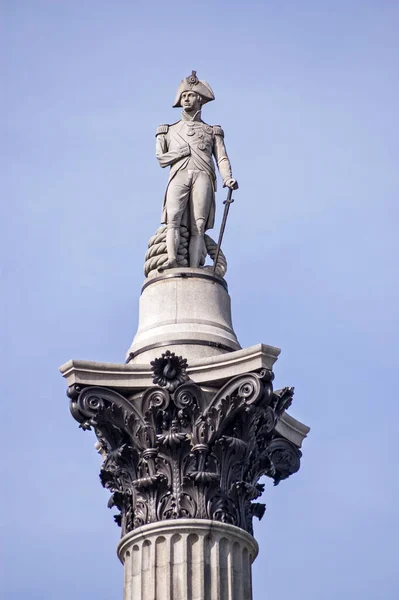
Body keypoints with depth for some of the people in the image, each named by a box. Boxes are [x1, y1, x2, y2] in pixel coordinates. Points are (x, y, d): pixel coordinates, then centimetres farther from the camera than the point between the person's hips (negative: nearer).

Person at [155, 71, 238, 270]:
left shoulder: (212, 132, 25)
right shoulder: (170, 131, 28)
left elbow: (222, 159, 11)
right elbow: (161, 158, 15)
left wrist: (228, 178, -9)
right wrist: (184, 151, 2)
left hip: (203, 177, -1)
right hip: (179, 177, 1)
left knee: (197, 227, -15)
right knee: (173, 218, -25)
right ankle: (171, 260, -41)